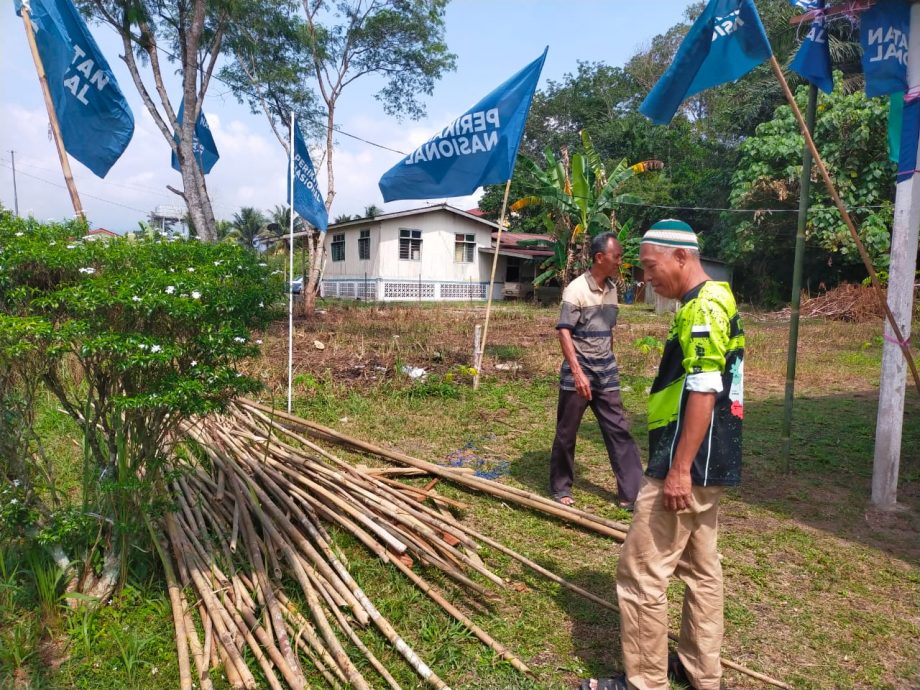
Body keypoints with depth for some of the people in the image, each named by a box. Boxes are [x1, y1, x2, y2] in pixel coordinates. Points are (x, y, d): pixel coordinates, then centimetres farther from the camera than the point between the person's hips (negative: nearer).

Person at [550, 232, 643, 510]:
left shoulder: (612, 288, 8)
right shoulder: (577, 289, -13)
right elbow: (564, 332, -18)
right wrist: (578, 373, -25)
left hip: (606, 372, 6)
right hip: (578, 372, -6)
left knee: (619, 430, 5)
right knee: (566, 433, 7)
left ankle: (632, 493, 12)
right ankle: (560, 488, 22)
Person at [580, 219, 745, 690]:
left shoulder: (703, 306, -17)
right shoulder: (712, 302, 15)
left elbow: (703, 392, -24)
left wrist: (679, 468, -23)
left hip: (689, 465, -11)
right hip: (709, 464, 11)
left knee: (640, 571, -2)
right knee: (700, 567, 19)